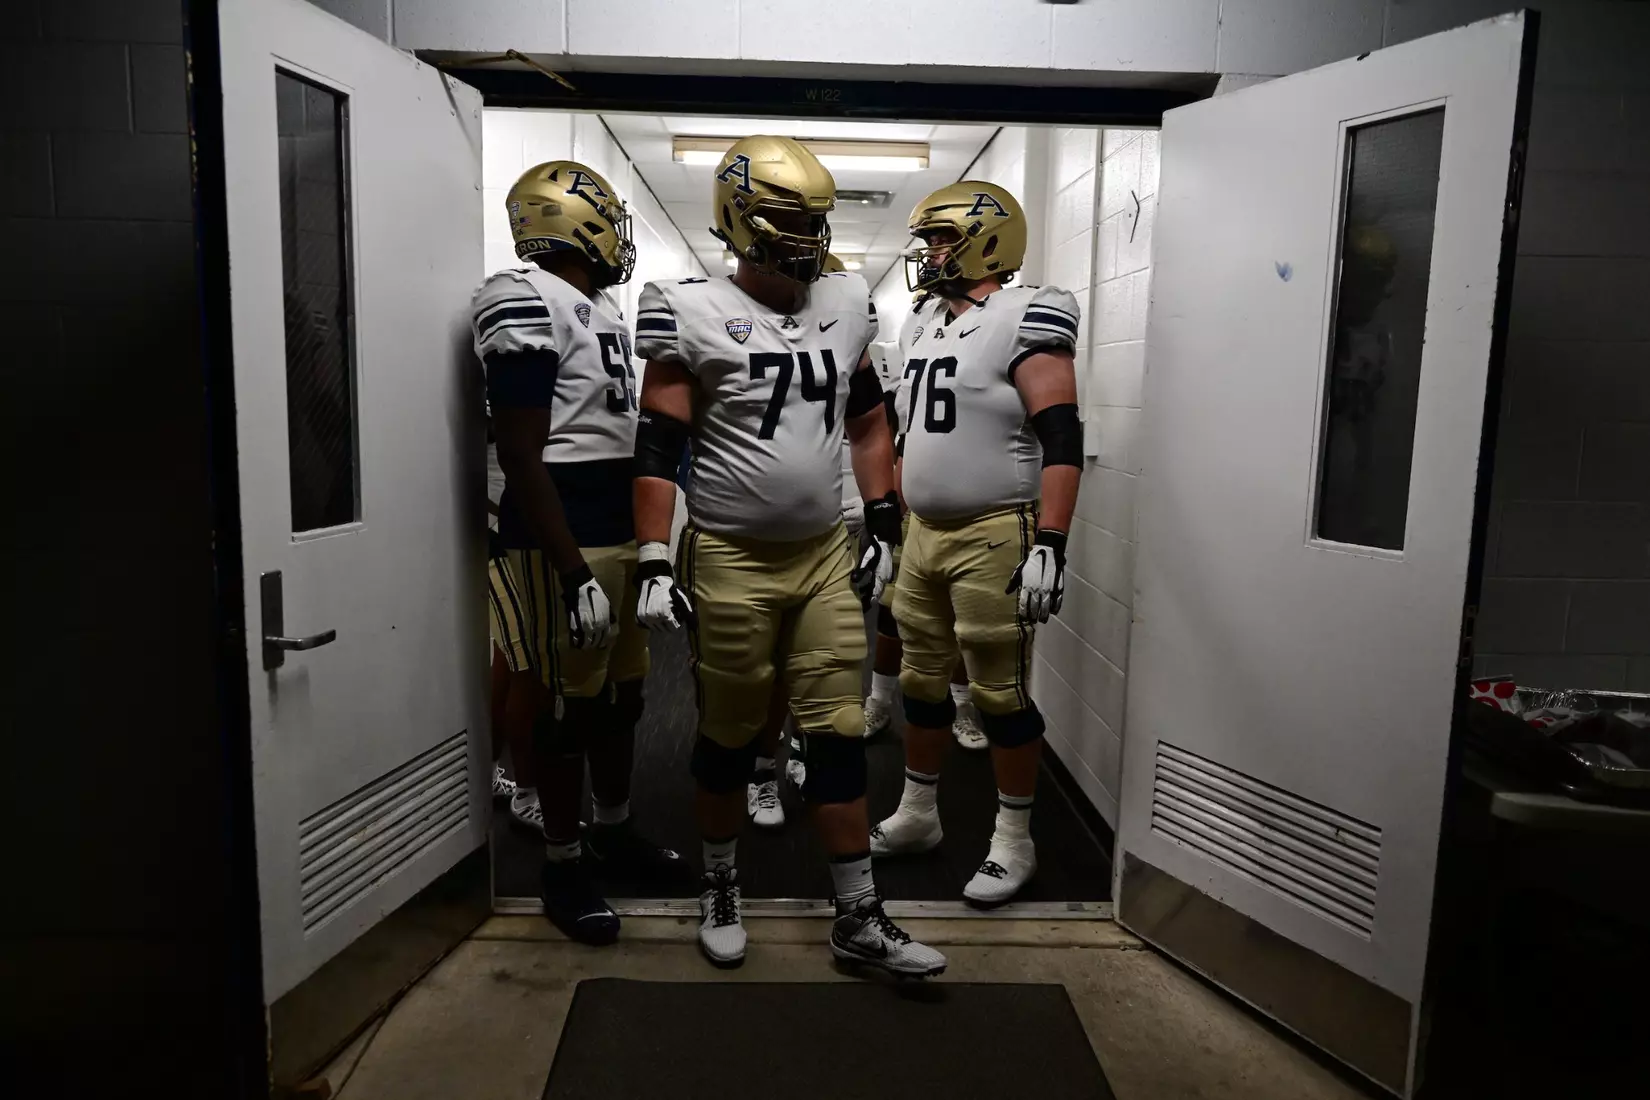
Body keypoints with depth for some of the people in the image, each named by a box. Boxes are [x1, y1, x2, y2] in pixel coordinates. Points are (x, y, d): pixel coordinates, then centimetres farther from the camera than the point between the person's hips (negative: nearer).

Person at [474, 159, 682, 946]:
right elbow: (522, 458, -18)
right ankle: (562, 865, 17)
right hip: (561, 540, -9)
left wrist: (645, 542, 22)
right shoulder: (527, 306, -13)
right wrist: (575, 572, -22)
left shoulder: (600, 307, 16)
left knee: (622, 692, 16)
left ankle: (613, 833, 33)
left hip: (621, 529, 9)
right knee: (571, 702, 1)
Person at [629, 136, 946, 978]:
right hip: (730, 561, -4)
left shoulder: (845, 307, 8)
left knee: (839, 736, 5)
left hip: (828, 557, 4)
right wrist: (653, 564, -13)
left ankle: (859, 921, 17)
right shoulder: (695, 314, -8)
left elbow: (869, 426, 16)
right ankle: (721, 891, 33)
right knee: (729, 737, 10)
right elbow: (659, 447, -8)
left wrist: (883, 531, 11)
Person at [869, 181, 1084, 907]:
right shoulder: (920, 325, 14)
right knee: (922, 679, 15)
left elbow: (1062, 442, -17)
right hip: (925, 532, 8)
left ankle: (1014, 841, 17)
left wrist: (1049, 546, -24)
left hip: (994, 535, -8)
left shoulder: (1024, 322, -10)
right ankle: (916, 816, 31)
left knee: (999, 690, 1)